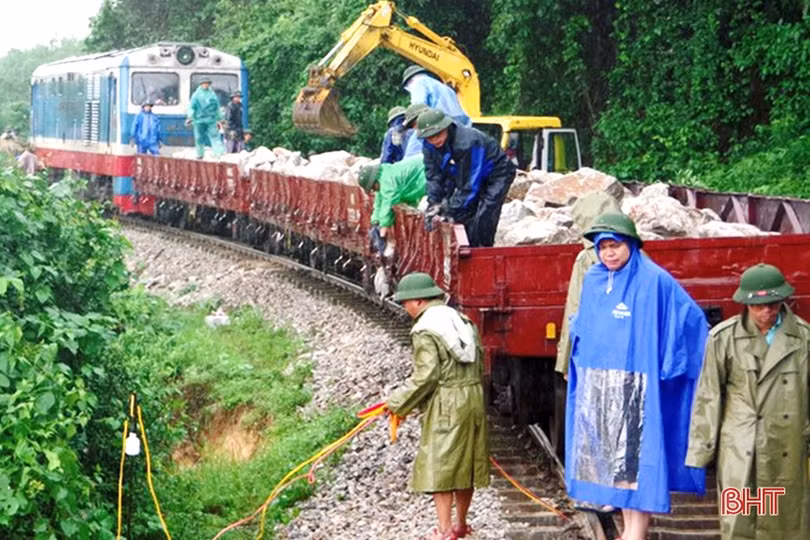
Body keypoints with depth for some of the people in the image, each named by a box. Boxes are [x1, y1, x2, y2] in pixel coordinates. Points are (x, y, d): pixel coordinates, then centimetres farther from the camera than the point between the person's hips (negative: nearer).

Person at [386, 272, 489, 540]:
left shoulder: (425, 330, -13)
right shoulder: (462, 320, 12)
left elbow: (425, 376, -17)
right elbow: (480, 364, 14)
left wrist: (398, 403, -8)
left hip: (445, 407, -8)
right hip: (473, 400, 8)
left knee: (439, 466, -1)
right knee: (466, 464, 15)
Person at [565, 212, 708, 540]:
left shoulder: (654, 280, -10)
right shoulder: (593, 280, 8)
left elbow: (692, 319, -8)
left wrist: (667, 364, -9)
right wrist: (580, 352, 17)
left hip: (634, 385, -6)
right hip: (597, 385, 6)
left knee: (635, 455, -7)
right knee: (611, 454, 9)